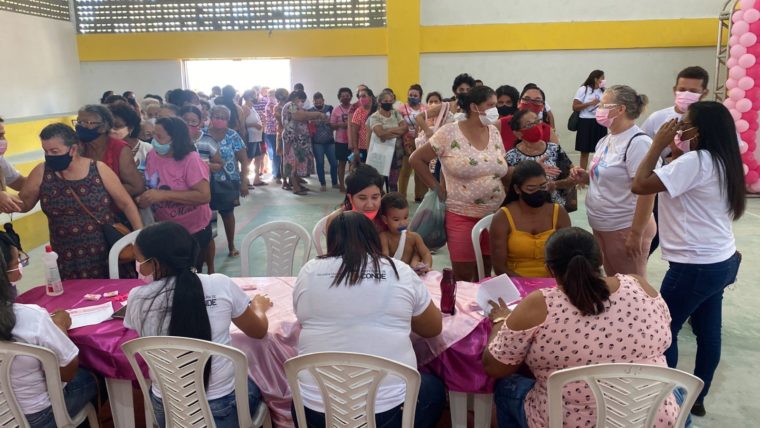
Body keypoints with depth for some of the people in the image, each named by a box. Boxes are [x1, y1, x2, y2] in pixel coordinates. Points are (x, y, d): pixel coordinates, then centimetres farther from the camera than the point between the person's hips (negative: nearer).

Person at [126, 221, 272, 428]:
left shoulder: (138, 298, -12)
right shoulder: (221, 285, -13)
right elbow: (259, 331, 2)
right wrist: (258, 305, 23)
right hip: (221, 407, -1)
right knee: (253, 386, 31)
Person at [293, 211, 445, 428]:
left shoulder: (309, 271, 2)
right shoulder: (401, 272, -1)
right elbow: (434, 328, 12)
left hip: (316, 410, 2)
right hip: (388, 409, -1)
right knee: (433, 388, 30)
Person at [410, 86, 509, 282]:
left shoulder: (494, 132, 6)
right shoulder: (450, 133, -10)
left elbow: (503, 172, 13)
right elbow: (416, 159, -6)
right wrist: (437, 188, -7)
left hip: (495, 214, 5)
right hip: (462, 215, -5)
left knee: (486, 274, 14)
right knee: (463, 276, 2)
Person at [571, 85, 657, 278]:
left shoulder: (638, 142, -19)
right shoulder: (607, 140, 8)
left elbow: (646, 191, -23)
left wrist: (636, 233, -22)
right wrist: (586, 177, 1)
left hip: (625, 229, -8)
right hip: (602, 227, 9)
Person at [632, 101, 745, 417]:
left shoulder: (695, 161, -20)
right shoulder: (720, 160, 9)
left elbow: (640, 185, -26)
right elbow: (681, 183, 18)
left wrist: (658, 145, -16)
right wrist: (676, 154, 7)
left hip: (696, 265, -9)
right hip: (720, 260, 10)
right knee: (708, 333, 17)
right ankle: (697, 398, 31)